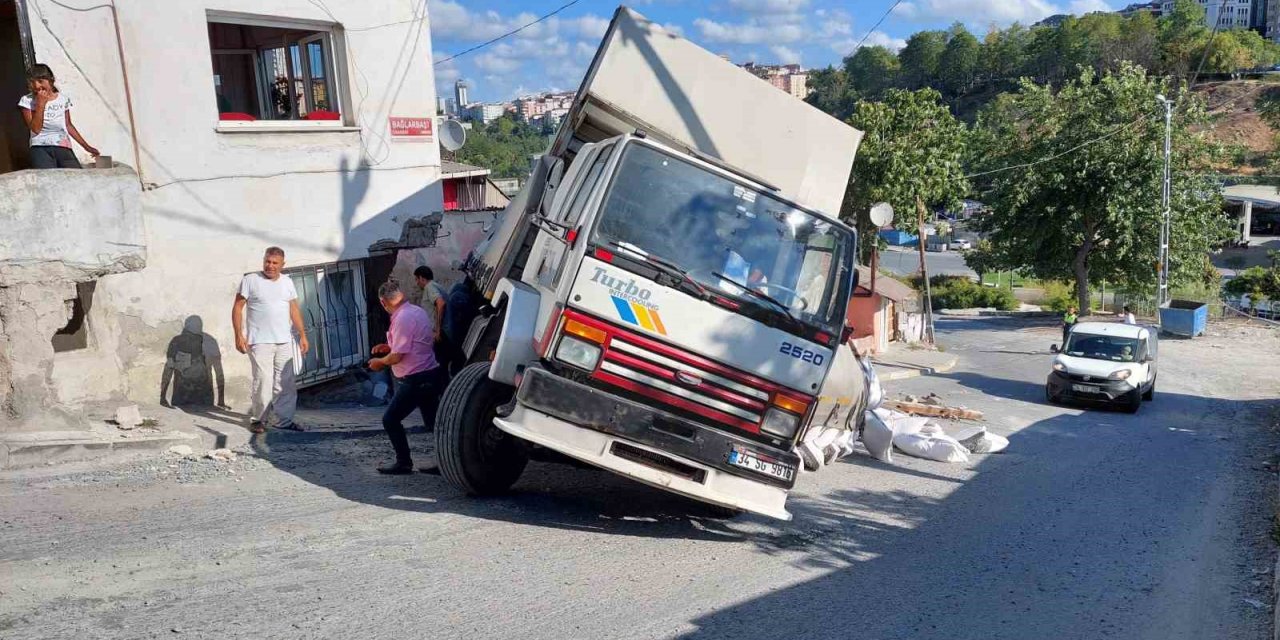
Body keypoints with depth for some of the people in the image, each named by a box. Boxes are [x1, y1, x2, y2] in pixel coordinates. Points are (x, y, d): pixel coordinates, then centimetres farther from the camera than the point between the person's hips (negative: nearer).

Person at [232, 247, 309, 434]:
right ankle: (258, 419, 7)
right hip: (260, 342, -4)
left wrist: (302, 335, 11)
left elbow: (294, 310, 15)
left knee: (285, 383, 6)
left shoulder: (287, 282, 12)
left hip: (284, 342, 5)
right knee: (263, 381, -8)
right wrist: (239, 335, -11)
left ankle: (285, 419, 14)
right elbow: (237, 308, -3)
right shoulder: (250, 280, -2)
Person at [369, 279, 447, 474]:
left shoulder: (402, 318, -19)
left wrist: (380, 362, 0)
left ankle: (403, 462, 7)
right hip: (430, 374, 9)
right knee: (433, 422, 14)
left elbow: (397, 356, -19)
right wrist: (389, 347, 22)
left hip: (416, 380, -9)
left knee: (390, 419, 2)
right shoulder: (417, 311, 10)